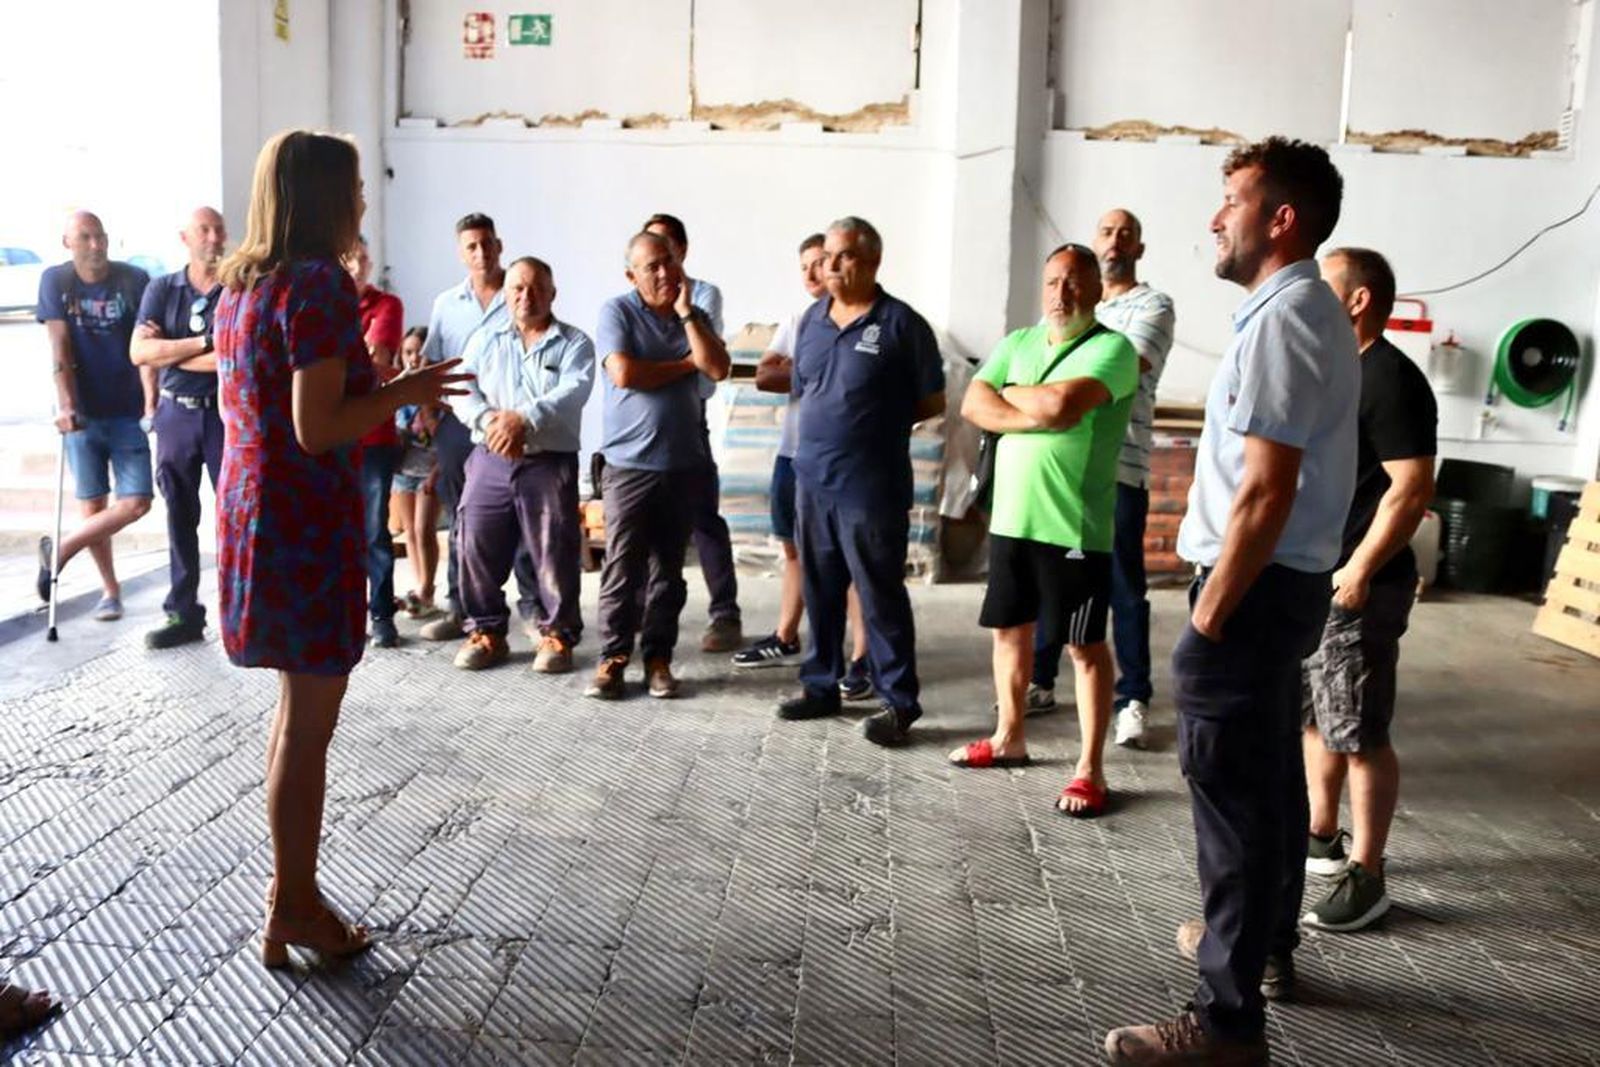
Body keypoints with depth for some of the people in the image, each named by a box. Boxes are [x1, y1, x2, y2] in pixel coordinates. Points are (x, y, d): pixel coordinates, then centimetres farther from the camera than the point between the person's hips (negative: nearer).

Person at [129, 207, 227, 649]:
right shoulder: (161, 289, 7)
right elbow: (139, 352, -5)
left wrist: (168, 352, -7)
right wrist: (205, 342, -13)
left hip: (226, 413, -3)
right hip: (176, 414, 3)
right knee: (180, 517, 8)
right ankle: (183, 613, 17)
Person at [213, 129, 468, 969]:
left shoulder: (240, 285, 12)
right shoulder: (319, 283, -16)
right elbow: (316, 429, -22)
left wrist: (375, 387, 17)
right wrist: (403, 392, -8)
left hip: (251, 514, 9)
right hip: (306, 523, -9)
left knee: (298, 705, 19)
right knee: (308, 721, 3)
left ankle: (292, 892, 29)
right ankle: (292, 906, 17)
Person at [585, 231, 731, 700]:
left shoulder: (694, 317, 11)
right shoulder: (617, 311, -2)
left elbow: (718, 369, -5)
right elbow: (623, 374, -16)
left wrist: (686, 312, -7)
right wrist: (684, 365, -4)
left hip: (682, 464, 4)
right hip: (630, 464, -4)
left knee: (668, 569, 7)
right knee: (622, 566, -3)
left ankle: (658, 657, 15)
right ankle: (613, 657, 7)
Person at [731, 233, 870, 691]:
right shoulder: (797, 320, 14)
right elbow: (764, 376, 3)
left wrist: (794, 373, -10)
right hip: (793, 452, 7)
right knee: (794, 549, 17)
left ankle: (863, 658, -2)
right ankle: (785, 639, 30)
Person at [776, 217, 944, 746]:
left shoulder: (902, 324, -7)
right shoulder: (811, 319, 11)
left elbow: (932, 402, -2)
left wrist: (880, 422, -3)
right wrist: (825, 426, 8)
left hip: (871, 487, -6)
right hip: (811, 479, 6)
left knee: (880, 594, -1)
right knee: (819, 588, 14)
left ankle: (898, 700, 9)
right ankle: (821, 684, 27)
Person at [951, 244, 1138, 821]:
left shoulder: (1112, 348, -8)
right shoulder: (1017, 343, 12)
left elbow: (1062, 404, -24)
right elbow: (973, 405, 0)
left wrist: (1007, 392, -6)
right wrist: (1034, 416, -14)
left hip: (1074, 525, -6)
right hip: (1010, 517, 7)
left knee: (1085, 645, 1)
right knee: (1010, 628, 17)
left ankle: (1090, 769, 8)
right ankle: (1009, 738, 33)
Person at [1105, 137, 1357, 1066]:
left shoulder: (1281, 321, -19)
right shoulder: (1316, 312, 14)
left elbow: (1266, 491, -25)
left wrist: (1210, 614, -20)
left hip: (1258, 584, -11)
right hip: (1292, 579, 11)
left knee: (1234, 795, -5)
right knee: (1271, 774, 22)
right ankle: (1267, 940, 40)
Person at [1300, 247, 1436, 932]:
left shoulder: (1391, 381, -14)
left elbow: (1412, 489, -20)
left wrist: (1358, 571, -21)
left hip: (1356, 588, -9)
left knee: (1359, 736, -2)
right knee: (1314, 718, 18)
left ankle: (1365, 877, 8)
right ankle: (1322, 836, 33)